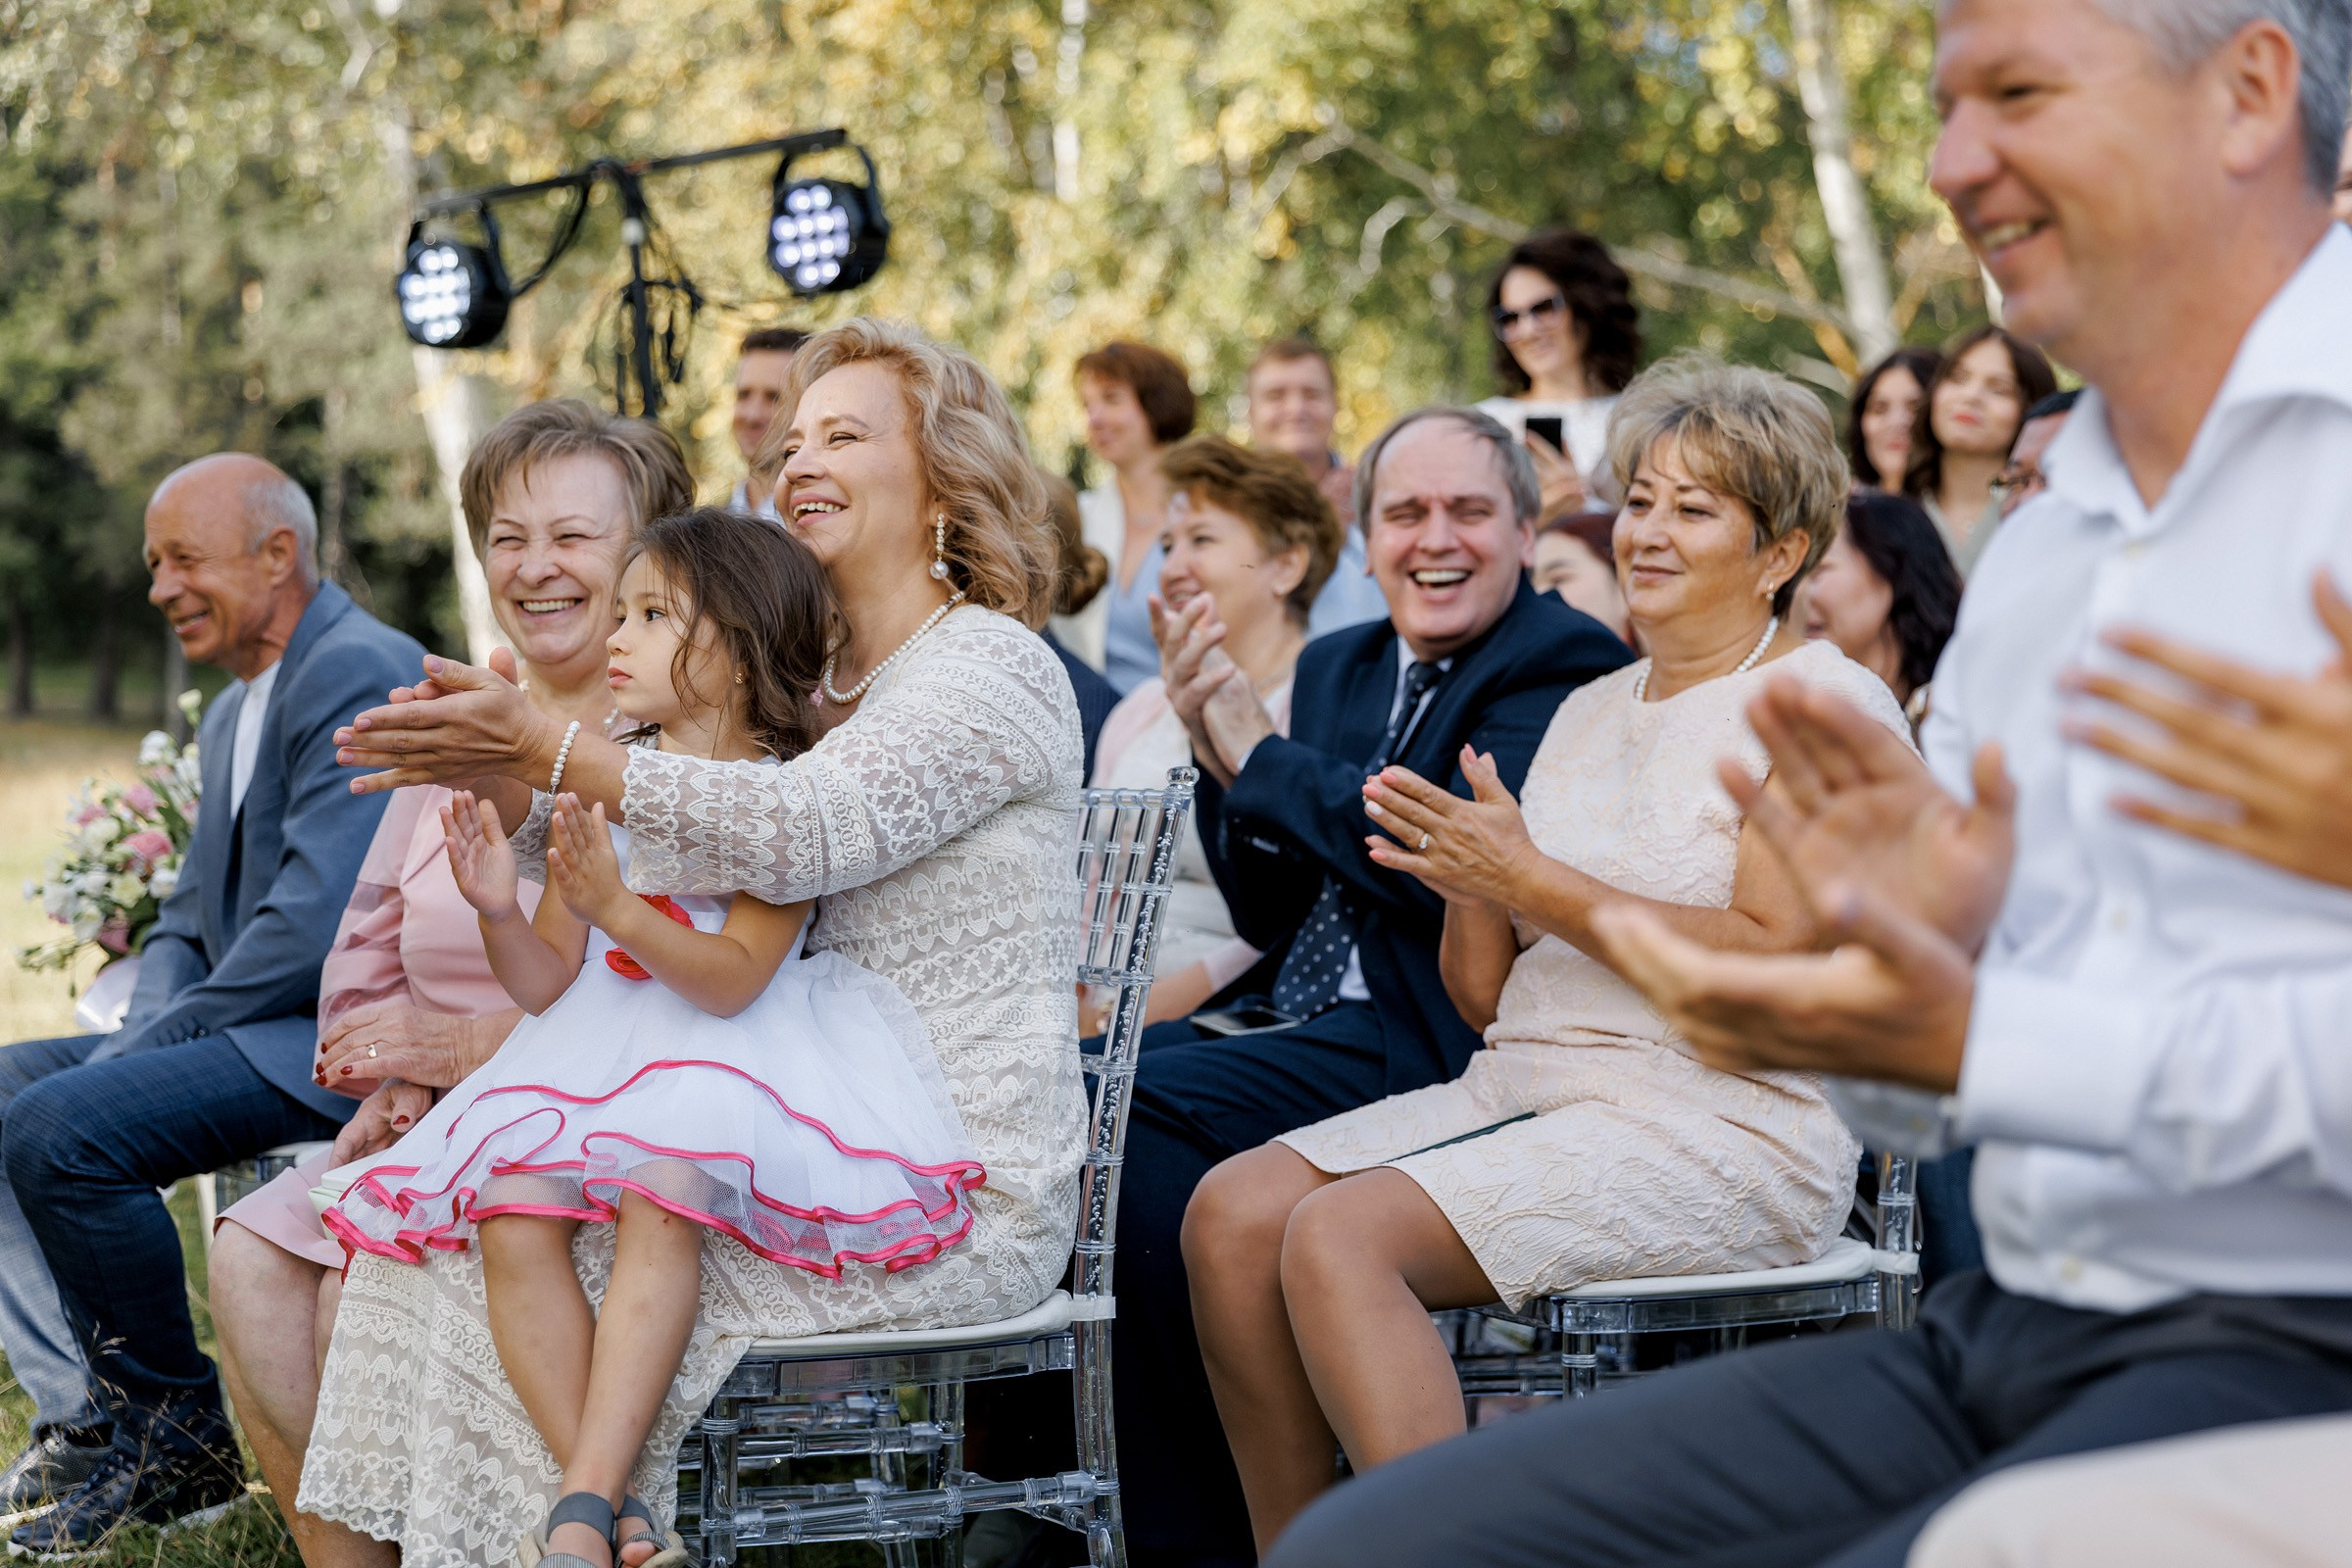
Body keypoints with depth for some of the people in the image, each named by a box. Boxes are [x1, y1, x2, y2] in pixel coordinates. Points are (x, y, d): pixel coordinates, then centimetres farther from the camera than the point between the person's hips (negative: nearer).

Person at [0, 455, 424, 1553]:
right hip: (253, 1026, 11)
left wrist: (158, 1045, -15)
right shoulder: (232, 715, 19)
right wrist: (141, 1036, 2)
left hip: (340, 1045, -11)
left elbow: (316, 922, -23)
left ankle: (181, 1441, -7)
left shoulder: (361, 675, -15)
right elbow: (192, 918, 22)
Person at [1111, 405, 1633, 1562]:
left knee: (1139, 1109, -23)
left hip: (1437, 1055, -8)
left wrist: (1261, 754, -14)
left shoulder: (1563, 669, -8)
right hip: (1323, 1034, 8)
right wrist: (1222, 759, -4)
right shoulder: (1338, 667, 17)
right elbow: (1273, 917, 15)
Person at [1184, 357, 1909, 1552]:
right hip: (1521, 1092, 8)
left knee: (1339, 1235, -26)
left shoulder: (1825, 707, -3)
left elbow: (1778, 968, -17)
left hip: (1718, 1129, -8)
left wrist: (1533, 881, -15)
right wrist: (1469, 889, -5)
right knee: (1232, 1209, -13)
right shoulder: (1591, 710, 19)